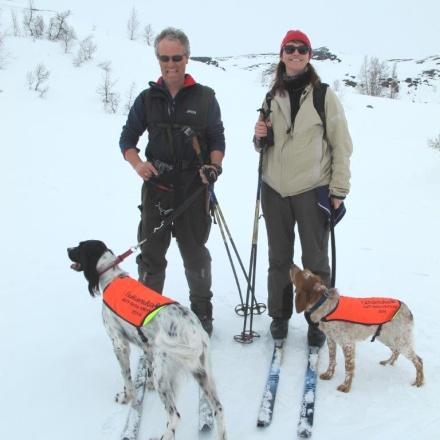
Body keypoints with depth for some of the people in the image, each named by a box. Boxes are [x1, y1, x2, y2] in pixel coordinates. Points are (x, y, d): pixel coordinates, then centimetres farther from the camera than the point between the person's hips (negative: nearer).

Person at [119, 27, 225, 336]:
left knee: (195, 255, 10)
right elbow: (128, 139, 9)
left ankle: (202, 311, 27)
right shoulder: (147, 99, 6)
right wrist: (137, 163, -11)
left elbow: (217, 139, 6)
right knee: (150, 254, 6)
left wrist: (214, 165, -13)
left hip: (194, 189, -1)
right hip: (156, 188, 2)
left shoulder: (205, 97, 2)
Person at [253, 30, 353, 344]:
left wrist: (339, 189, -8)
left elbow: (342, 145, -3)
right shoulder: (272, 97, 10)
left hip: (313, 189, -3)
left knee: (316, 259, 4)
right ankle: (279, 315, 27)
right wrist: (260, 137, -5)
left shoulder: (324, 95, -2)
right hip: (275, 189, 4)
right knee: (279, 258, 12)